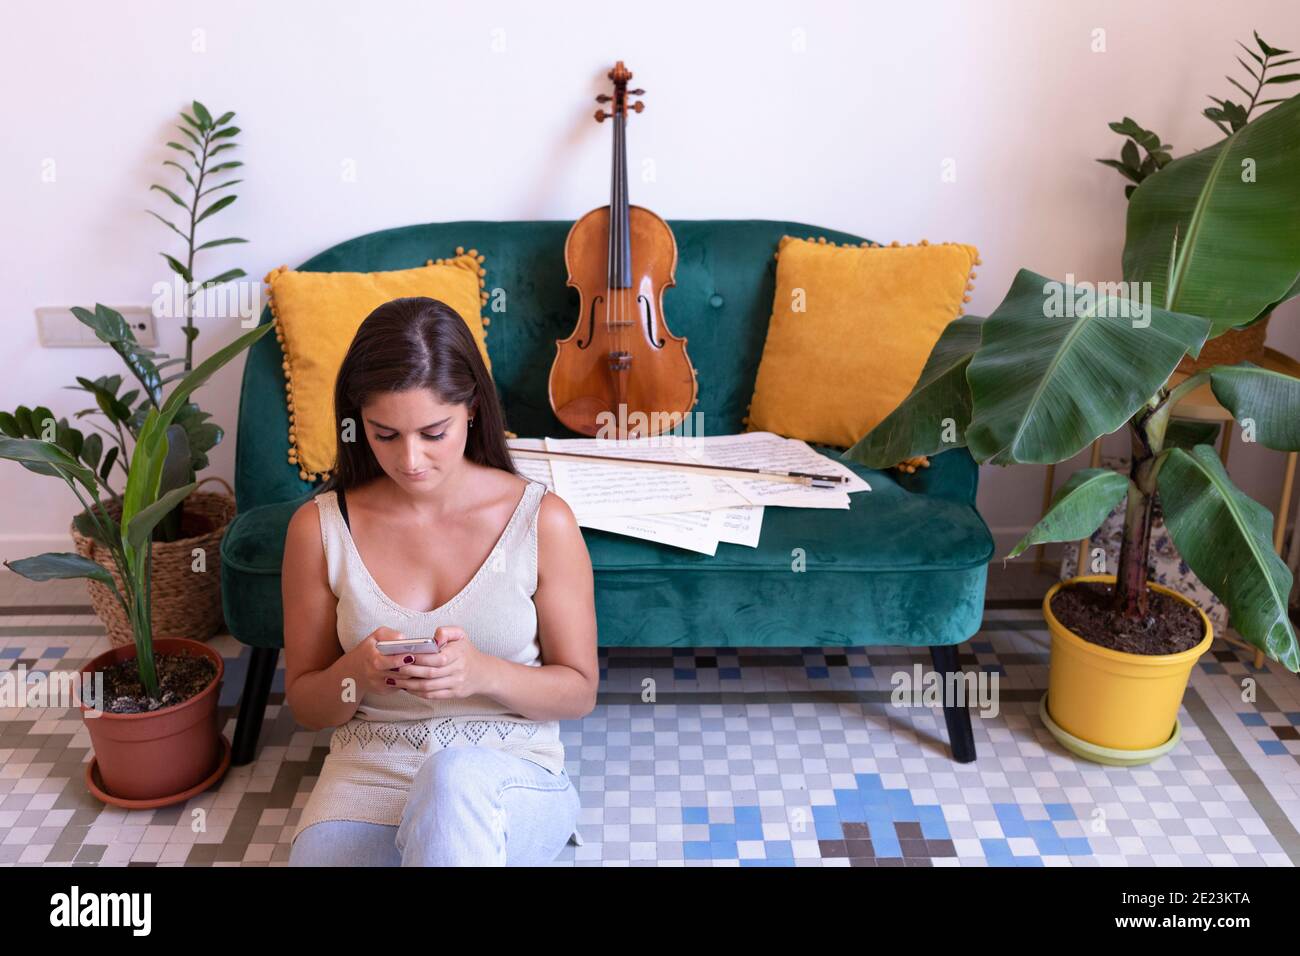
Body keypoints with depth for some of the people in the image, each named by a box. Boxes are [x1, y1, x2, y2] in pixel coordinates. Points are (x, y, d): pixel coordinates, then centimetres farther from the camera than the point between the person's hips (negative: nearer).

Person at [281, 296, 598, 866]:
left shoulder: (543, 521, -7)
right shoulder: (319, 526, -2)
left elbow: (579, 692, 0)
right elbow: (305, 705, 7)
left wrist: (483, 674, -20)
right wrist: (357, 674, -17)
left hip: (512, 777, -3)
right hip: (367, 775, 4)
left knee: (456, 776, -37)